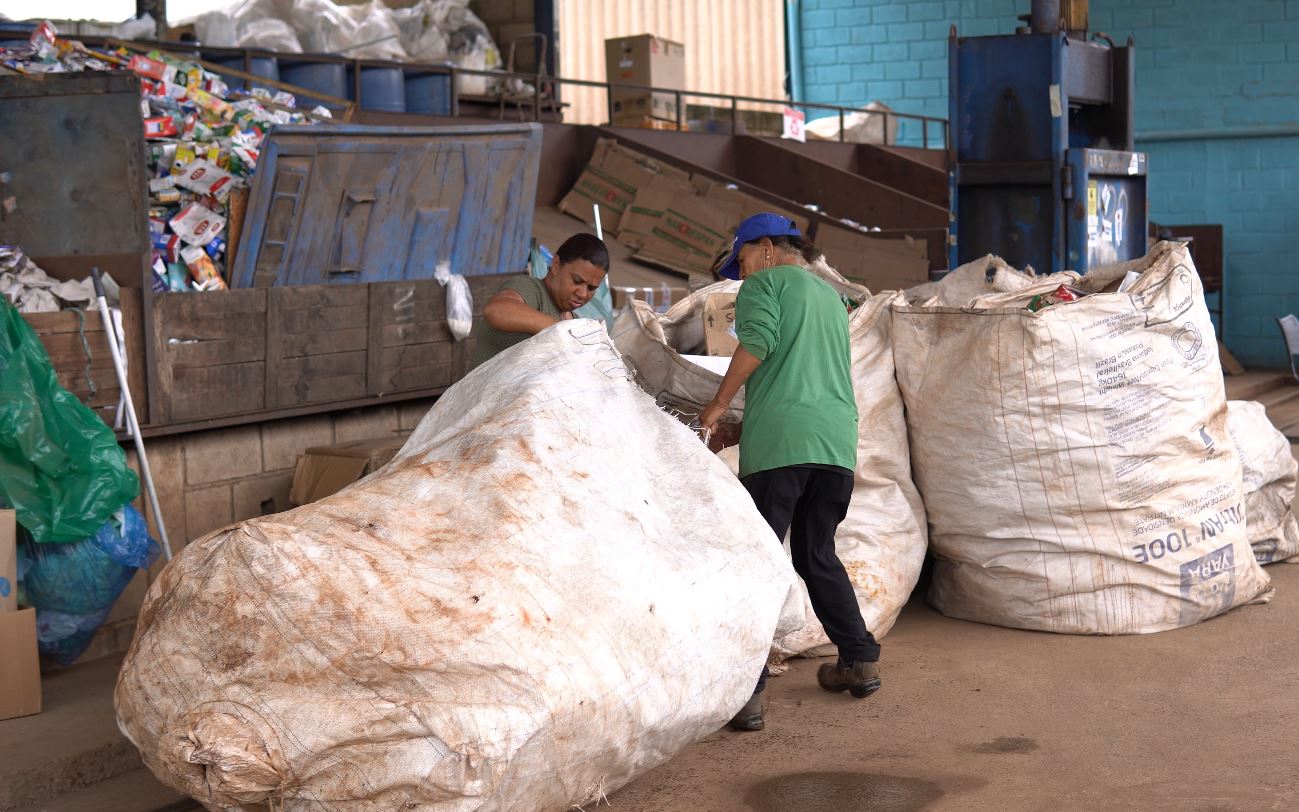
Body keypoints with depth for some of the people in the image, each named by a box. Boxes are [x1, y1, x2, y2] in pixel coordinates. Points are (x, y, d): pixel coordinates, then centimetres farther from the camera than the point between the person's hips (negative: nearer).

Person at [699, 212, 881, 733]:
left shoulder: (766, 283, 6)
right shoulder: (831, 296, 28)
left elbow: (757, 342, -13)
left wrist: (718, 404, -3)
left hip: (781, 441, -7)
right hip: (839, 440, 7)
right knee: (817, 554, 22)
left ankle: (747, 693, -12)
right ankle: (860, 661, 25)